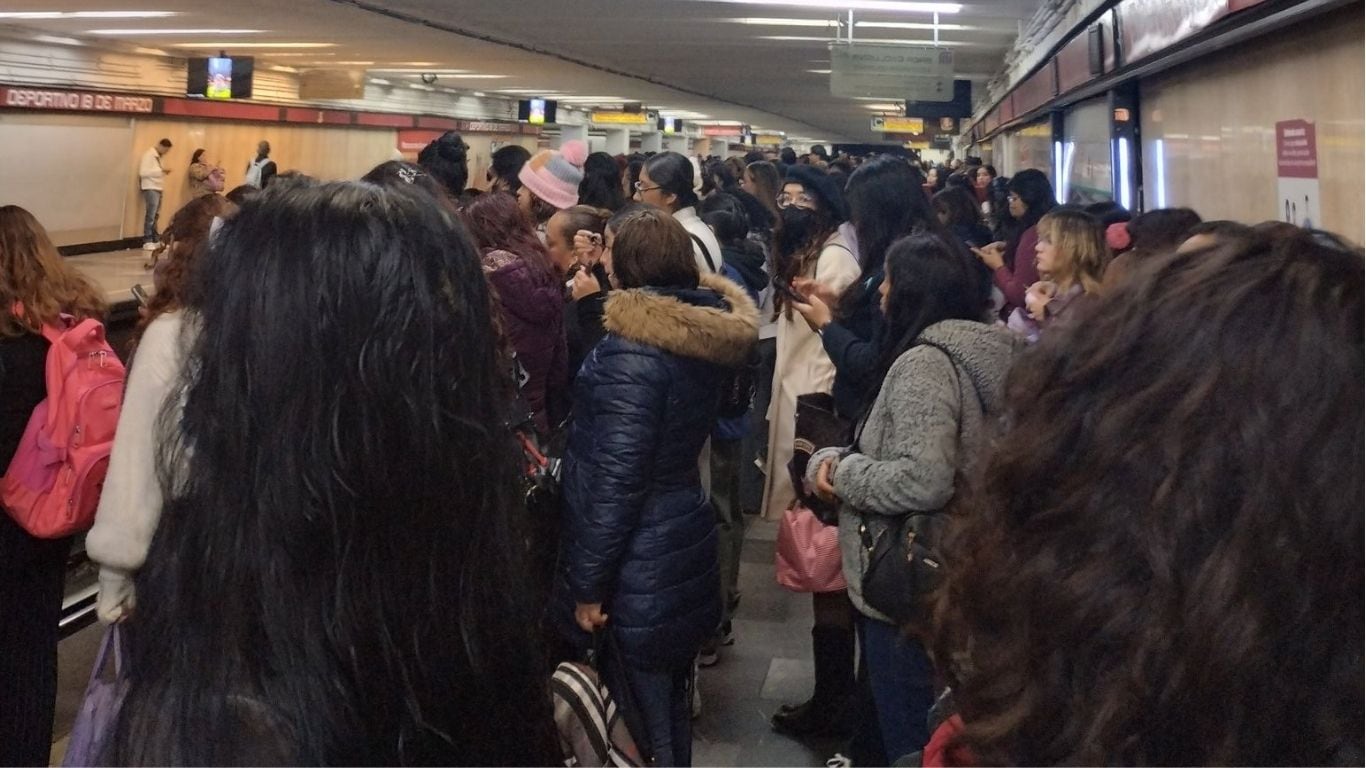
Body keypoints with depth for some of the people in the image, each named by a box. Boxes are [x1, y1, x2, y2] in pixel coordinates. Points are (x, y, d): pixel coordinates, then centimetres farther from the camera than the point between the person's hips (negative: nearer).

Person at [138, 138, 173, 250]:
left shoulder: (158, 156, 17)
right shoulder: (148, 155, -10)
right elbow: (143, 172, -20)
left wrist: (163, 171, 3)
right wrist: (161, 170, -21)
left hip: (158, 188, 9)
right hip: (150, 188, -9)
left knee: (155, 215, 9)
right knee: (151, 215, -11)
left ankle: (156, 239, 12)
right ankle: (147, 241, -11)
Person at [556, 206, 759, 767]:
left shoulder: (634, 348, -23)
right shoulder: (704, 330, 3)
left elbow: (616, 476, -23)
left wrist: (587, 584, -14)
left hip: (639, 566, -9)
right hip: (682, 541, 9)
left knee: (641, 723, 7)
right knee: (669, 705, 23)